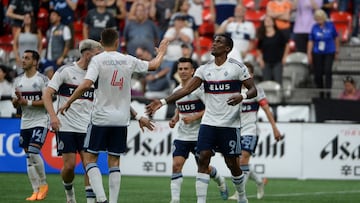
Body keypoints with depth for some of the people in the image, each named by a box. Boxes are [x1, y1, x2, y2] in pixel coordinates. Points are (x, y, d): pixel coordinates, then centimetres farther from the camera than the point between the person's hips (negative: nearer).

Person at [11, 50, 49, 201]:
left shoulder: (42, 79, -7)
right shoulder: (18, 80, 12)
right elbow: (15, 104, 13)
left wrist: (28, 102, -20)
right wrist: (17, 99, -10)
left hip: (40, 122, -6)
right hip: (25, 123, 6)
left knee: (33, 153, -18)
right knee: (28, 157, 4)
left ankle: (43, 184, 2)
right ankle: (36, 191, 9)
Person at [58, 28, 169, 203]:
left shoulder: (98, 60, -8)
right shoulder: (128, 60, 4)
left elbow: (86, 85, -20)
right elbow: (153, 65, 20)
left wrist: (68, 102, -9)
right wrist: (161, 53, 41)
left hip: (101, 118, -4)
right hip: (121, 120, 4)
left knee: (89, 158, 3)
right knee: (114, 162, 9)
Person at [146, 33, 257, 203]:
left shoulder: (237, 67, -4)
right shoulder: (204, 69, 7)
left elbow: (253, 89, -3)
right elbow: (186, 89, 3)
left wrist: (242, 96, -26)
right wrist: (163, 102, -7)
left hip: (230, 124, -3)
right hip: (209, 123, 4)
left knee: (232, 163, 4)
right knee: (203, 159, -9)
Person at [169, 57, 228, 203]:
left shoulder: (199, 88, -12)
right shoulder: (176, 91, 8)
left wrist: (193, 117, -21)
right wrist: (174, 119, 6)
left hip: (198, 135, -5)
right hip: (182, 135, 5)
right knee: (176, 165, -13)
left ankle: (220, 181, 41)